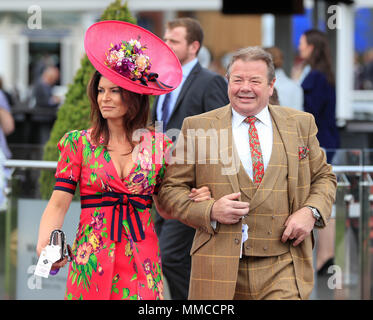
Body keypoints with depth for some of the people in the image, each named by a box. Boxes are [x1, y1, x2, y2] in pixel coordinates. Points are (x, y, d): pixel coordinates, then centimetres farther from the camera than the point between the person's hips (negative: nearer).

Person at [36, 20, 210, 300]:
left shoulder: (158, 145, 5)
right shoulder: (79, 143, 2)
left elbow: (164, 208, 11)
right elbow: (59, 202, -5)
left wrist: (194, 200, -8)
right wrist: (45, 244, -22)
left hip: (142, 264, 1)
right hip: (92, 263, -1)